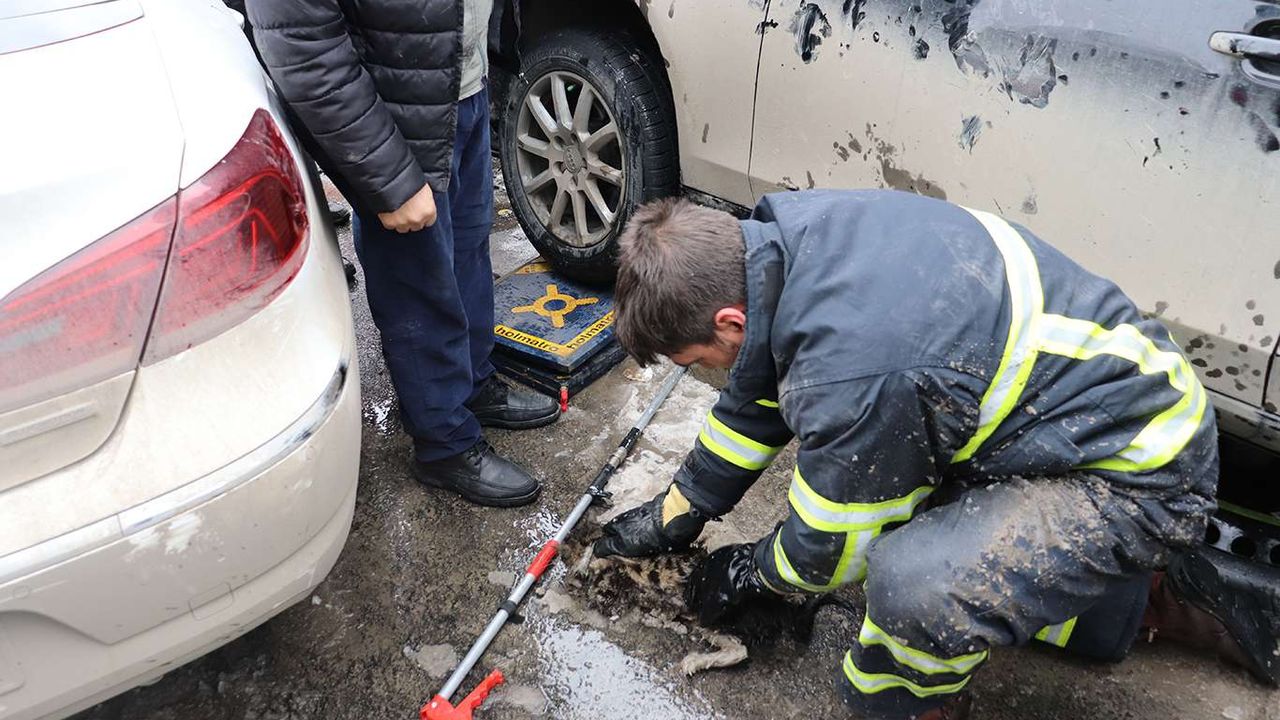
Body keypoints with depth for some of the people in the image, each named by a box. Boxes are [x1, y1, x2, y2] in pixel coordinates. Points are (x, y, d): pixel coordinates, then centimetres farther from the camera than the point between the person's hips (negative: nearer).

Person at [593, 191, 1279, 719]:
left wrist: (753, 572, 8)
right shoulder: (787, 230, -7)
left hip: (1139, 473, -9)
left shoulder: (850, 375, -34)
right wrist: (677, 513, 19)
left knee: (914, 581, -31)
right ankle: (1144, 595, 24)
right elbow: (760, 389, 10)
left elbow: (830, 546, -14)